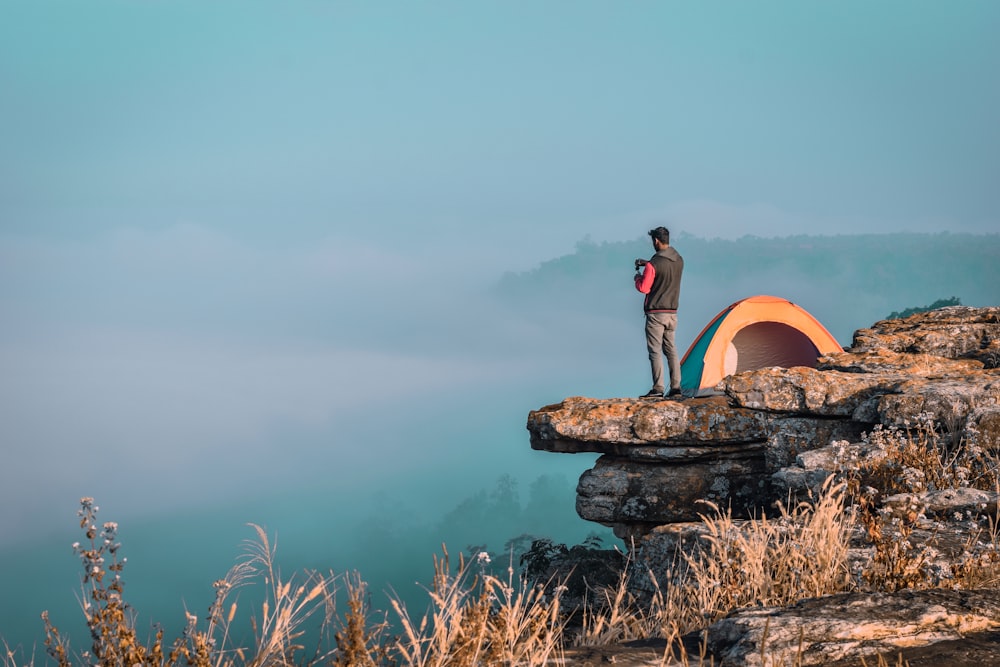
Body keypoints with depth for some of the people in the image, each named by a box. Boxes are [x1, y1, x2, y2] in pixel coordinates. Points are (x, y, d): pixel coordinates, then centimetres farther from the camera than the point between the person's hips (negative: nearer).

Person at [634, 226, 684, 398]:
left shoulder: (653, 264, -18)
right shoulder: (679, 260, 5)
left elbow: (643, 288, -13)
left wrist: (638, 277, 7)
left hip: (656, 313, -7)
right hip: (672, 312, 7)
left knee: (655, 351, -5)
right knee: (671, 349, 13)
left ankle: (658, 389, -10)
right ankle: (676, 388, 11)